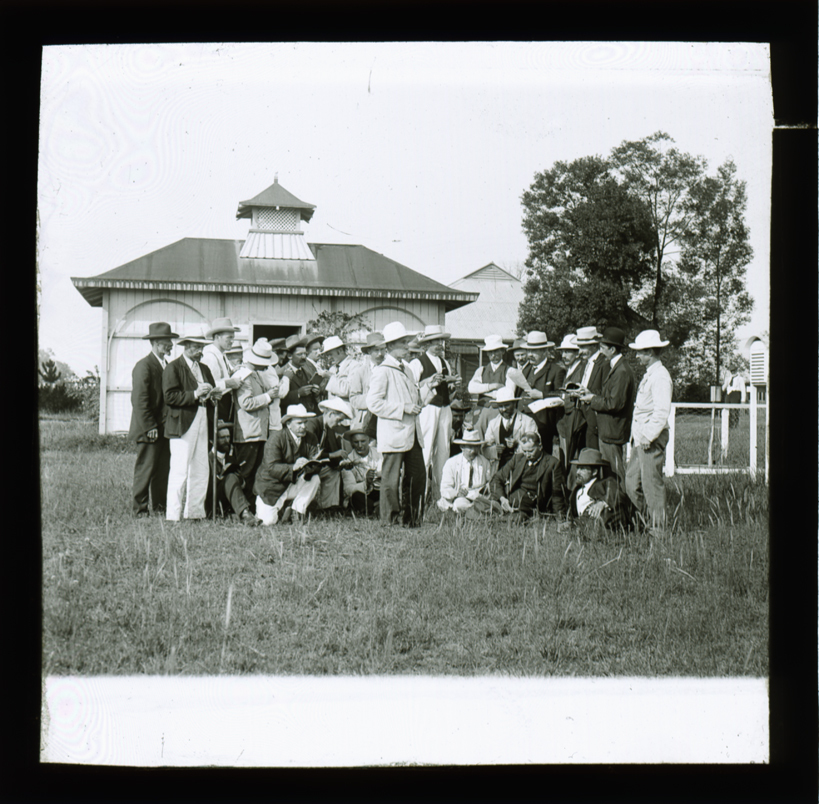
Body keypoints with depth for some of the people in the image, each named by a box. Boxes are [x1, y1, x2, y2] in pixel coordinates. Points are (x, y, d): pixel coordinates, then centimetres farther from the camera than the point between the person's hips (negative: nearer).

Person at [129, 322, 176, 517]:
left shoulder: (166, 365, 15)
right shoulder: (143, 366, -10)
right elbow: (139, 400, -15)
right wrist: (150, 427, -17)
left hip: (164, 428, 8)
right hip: (149, 429, -8)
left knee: (163, 469, 9)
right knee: (145, 469, -3)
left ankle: (160, 507, 17)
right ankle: (140, 509, 5)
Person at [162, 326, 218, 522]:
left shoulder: (204, 369, 22)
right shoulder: (173, 368, -2)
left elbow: (212, 394, 27)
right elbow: (170, 396, -12)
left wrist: (212, 394, 3)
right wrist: (195, 394, -18)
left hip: (202, 425, 7)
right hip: (182, 425, -7)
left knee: (201, 472, 7)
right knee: (180, 471, -9)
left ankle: (195, 511, 14)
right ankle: (173, 514, -6)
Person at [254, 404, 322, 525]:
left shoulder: (310, 439, -2)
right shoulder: (276, 438, -18)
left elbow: (315, 464, -10)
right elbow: (272, 468, -27)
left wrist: (310, 465, -35)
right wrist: (293, 467, -42)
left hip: (293, 485, 4)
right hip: (271, 486, -4)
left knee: (315, 479, -24)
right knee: (269, 521, -18)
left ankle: (297, 511, -8)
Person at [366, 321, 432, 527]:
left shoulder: (406, 368, 19)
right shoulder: (382, 371, -9)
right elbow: (373, 403, -17)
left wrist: (427, 388, 10)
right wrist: (403, 408, -19)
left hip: (412, 432, 8)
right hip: (393, 435, -8)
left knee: (418, 477, 10)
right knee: (391, 479, -3)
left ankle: (412, 518, 22)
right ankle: (388, 520, 7)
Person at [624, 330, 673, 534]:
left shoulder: (660, 376, -14)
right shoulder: (648, 375, 17)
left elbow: (662, 412, -21)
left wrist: (649, 436, -21)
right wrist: (638, 435, 17)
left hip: (652, 439, -10)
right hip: (641, 439, 10)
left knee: (652, 484, -3)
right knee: (631, 482, 11)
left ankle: (659, 528, 5)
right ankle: (650, 519, 21)